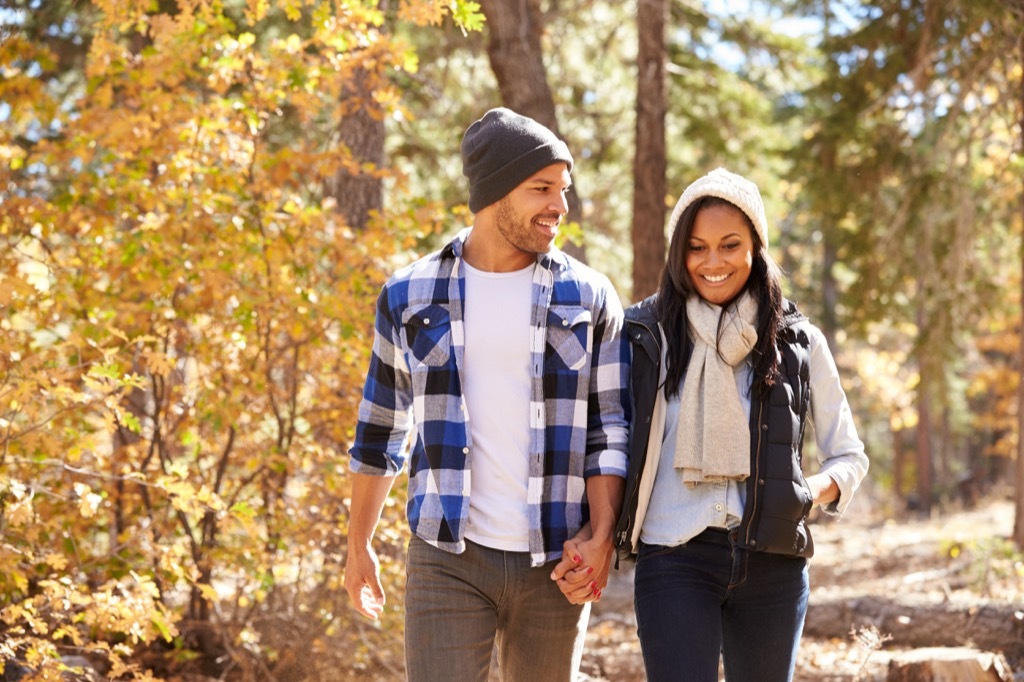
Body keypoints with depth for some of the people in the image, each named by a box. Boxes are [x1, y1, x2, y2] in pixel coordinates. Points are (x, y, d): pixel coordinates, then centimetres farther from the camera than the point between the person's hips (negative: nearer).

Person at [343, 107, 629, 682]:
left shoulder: (590, 299, 3)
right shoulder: (409, 297, 4)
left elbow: (610, 428, 3)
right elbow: (380, 432, 13)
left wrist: (602, 535, -10)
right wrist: (359, 544, 16)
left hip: (555, 565, 1)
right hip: (449, 561, -1)